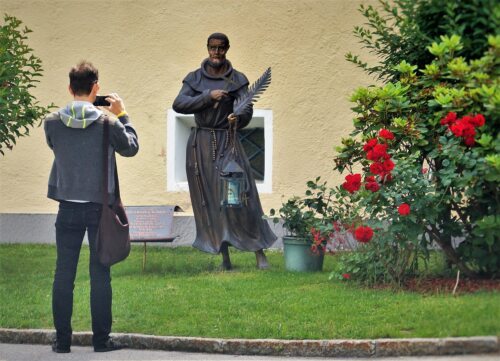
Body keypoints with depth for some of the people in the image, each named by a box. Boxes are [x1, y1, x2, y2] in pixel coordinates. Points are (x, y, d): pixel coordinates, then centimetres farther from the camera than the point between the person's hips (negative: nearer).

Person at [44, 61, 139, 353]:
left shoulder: (52, 122, -6)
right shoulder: (107, 123, -12)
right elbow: (131, 148, 4)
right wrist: (122, 115, 14)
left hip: (68, 208, 2)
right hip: (100, 208, -1)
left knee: (64, 274, 7)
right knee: (100, 274, 6)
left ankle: (63, 340, 10)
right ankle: (101, 339, 10)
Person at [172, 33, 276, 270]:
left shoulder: (237, 80, 3)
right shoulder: (195, 78, 6)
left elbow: (247, 110, -5)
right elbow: (178, 104, -7)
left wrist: (238, 119, -28)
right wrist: (208, 96, -17)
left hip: (227, 141, -2)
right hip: (201, 143, 2)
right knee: (209, 200, 2)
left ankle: (259, 252, -7)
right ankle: (225, 257, 8)